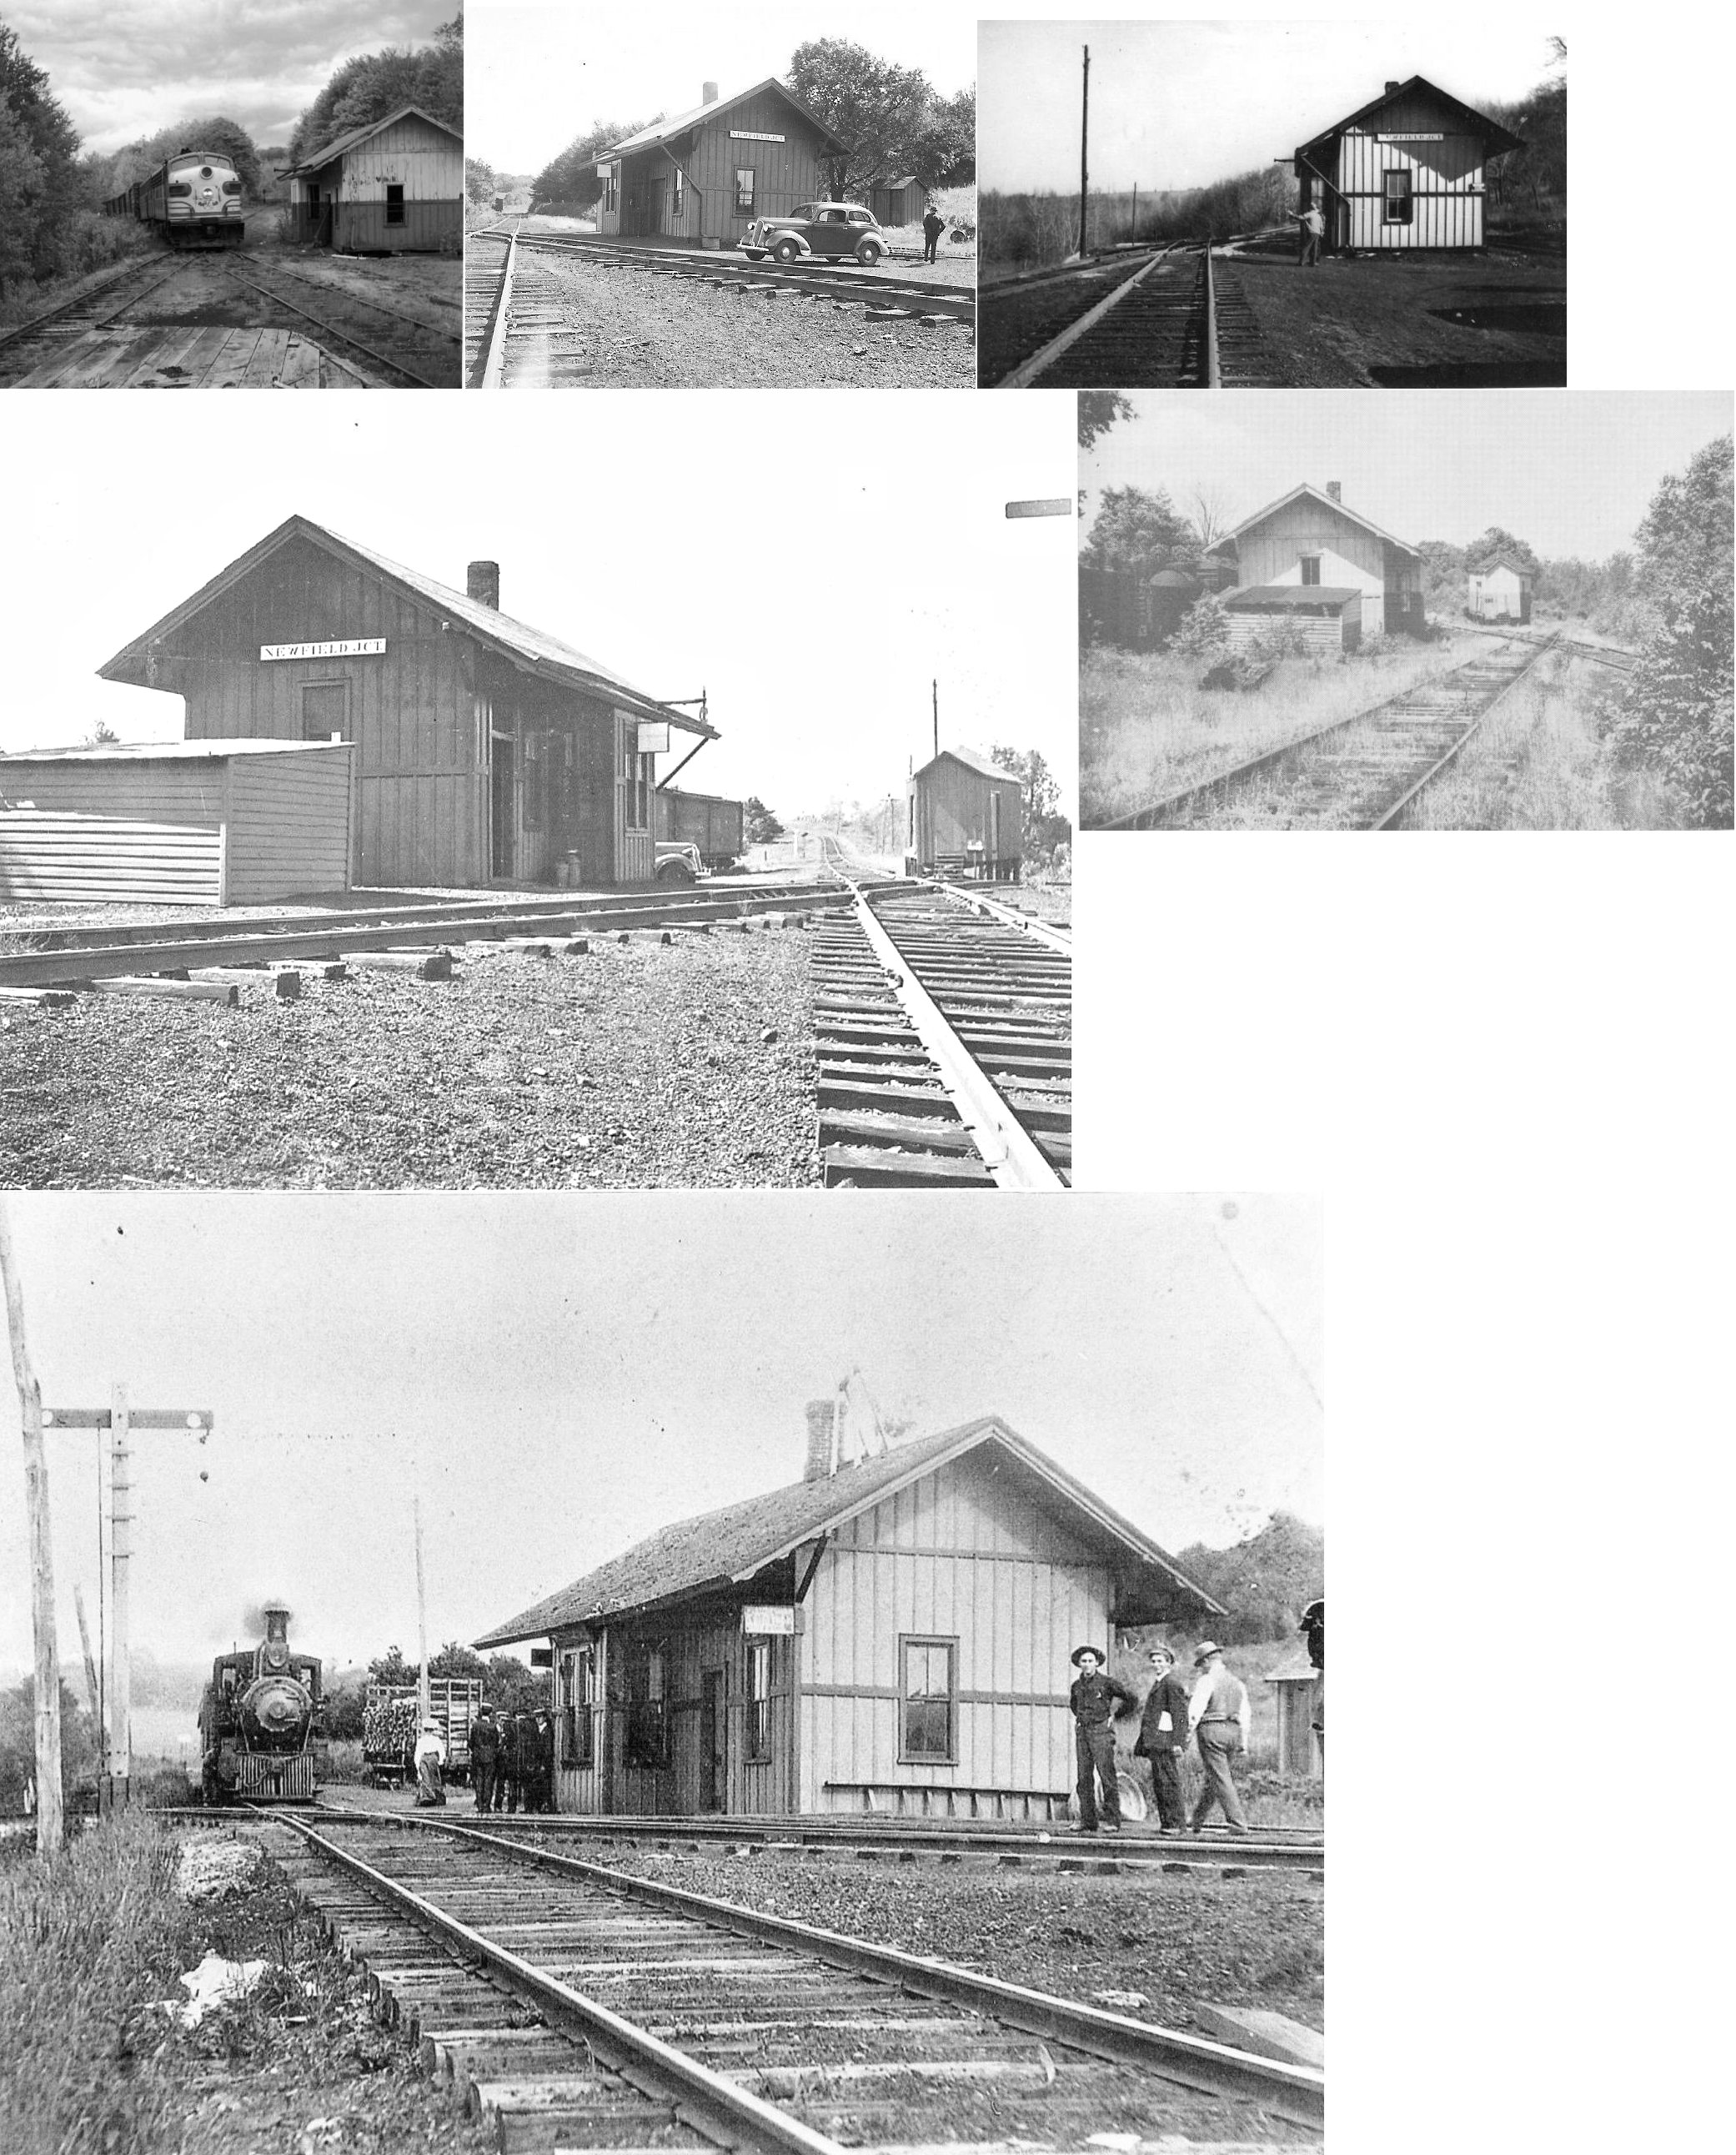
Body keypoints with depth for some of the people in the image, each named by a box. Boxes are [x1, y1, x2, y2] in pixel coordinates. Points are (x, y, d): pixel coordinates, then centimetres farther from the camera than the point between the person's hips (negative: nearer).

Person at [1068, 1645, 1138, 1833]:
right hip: (1082, 1732, 6)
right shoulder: (1077, 1685, 13)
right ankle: (1087, 1820, 4)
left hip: (1101, 1731, -6)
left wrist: (1114, 1715, 5)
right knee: (1084, 1778, 2)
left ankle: (1113, 1821, -11)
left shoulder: (1106, 1682, -3)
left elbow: (1132, 1700, 3)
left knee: (1107, 1776, -10)